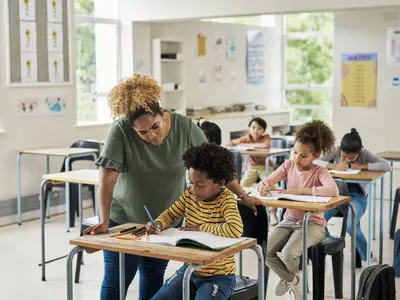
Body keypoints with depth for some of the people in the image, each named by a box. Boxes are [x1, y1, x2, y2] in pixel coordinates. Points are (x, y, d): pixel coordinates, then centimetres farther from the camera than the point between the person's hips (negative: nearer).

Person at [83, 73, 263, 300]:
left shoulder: (186, 128, -15)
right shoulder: (121, 131, -23)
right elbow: (108, 178, -25)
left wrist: (243, 196, -4)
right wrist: (104, 221, -33)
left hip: (165, 220, 2)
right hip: (124, 219, -2)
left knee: (154, 277, 9)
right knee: (116, 280, 1)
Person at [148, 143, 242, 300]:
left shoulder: (226, 200, -20)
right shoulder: (189, 195, -2)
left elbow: (236, 230, -36)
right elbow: (170, 214, 11)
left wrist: (200, 227, -24)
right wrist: (158, 224, -13)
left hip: (218, 276, -6)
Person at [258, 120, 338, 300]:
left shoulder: (319, 172, -15)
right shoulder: (289, 165, 0)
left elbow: (333, 190, -35)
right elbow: (267, 181, -4)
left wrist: (300, 191, -36)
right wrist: (263, 186, -31)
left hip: (312, 223, -5)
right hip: (289, 220, 5)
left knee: (288, 254, -29)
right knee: (266, 251, -18)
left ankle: (290, 276, 12)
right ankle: (291, 279, 15)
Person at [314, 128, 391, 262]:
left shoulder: (365, 154, -10)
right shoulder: (336, 151, -6)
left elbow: (386, 166, -23)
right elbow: (314, 161, -14)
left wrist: (360, 166, -24)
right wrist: (334, 166, -28)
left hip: (356, 195, -3)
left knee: (351, 226, -30)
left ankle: (366, 256, -3)